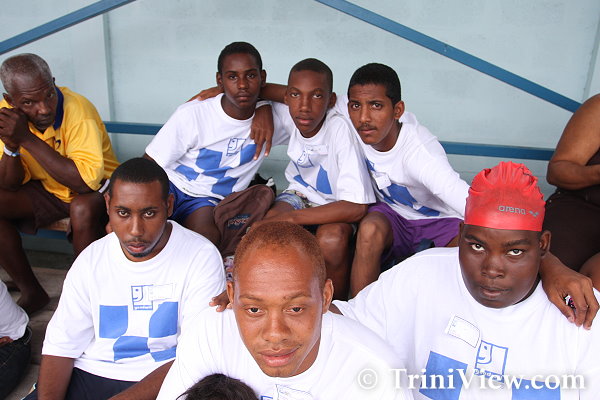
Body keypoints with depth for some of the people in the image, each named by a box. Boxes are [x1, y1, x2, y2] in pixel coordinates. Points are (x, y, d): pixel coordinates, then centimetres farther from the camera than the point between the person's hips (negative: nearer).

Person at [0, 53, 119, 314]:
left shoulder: (77, 110, -27)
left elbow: (87, 181, -35)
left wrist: (28, 139, -34)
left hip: (96, 189, -5)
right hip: (46, 191, 5)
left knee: (83, 208, -35)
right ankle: (31, 293, 2)